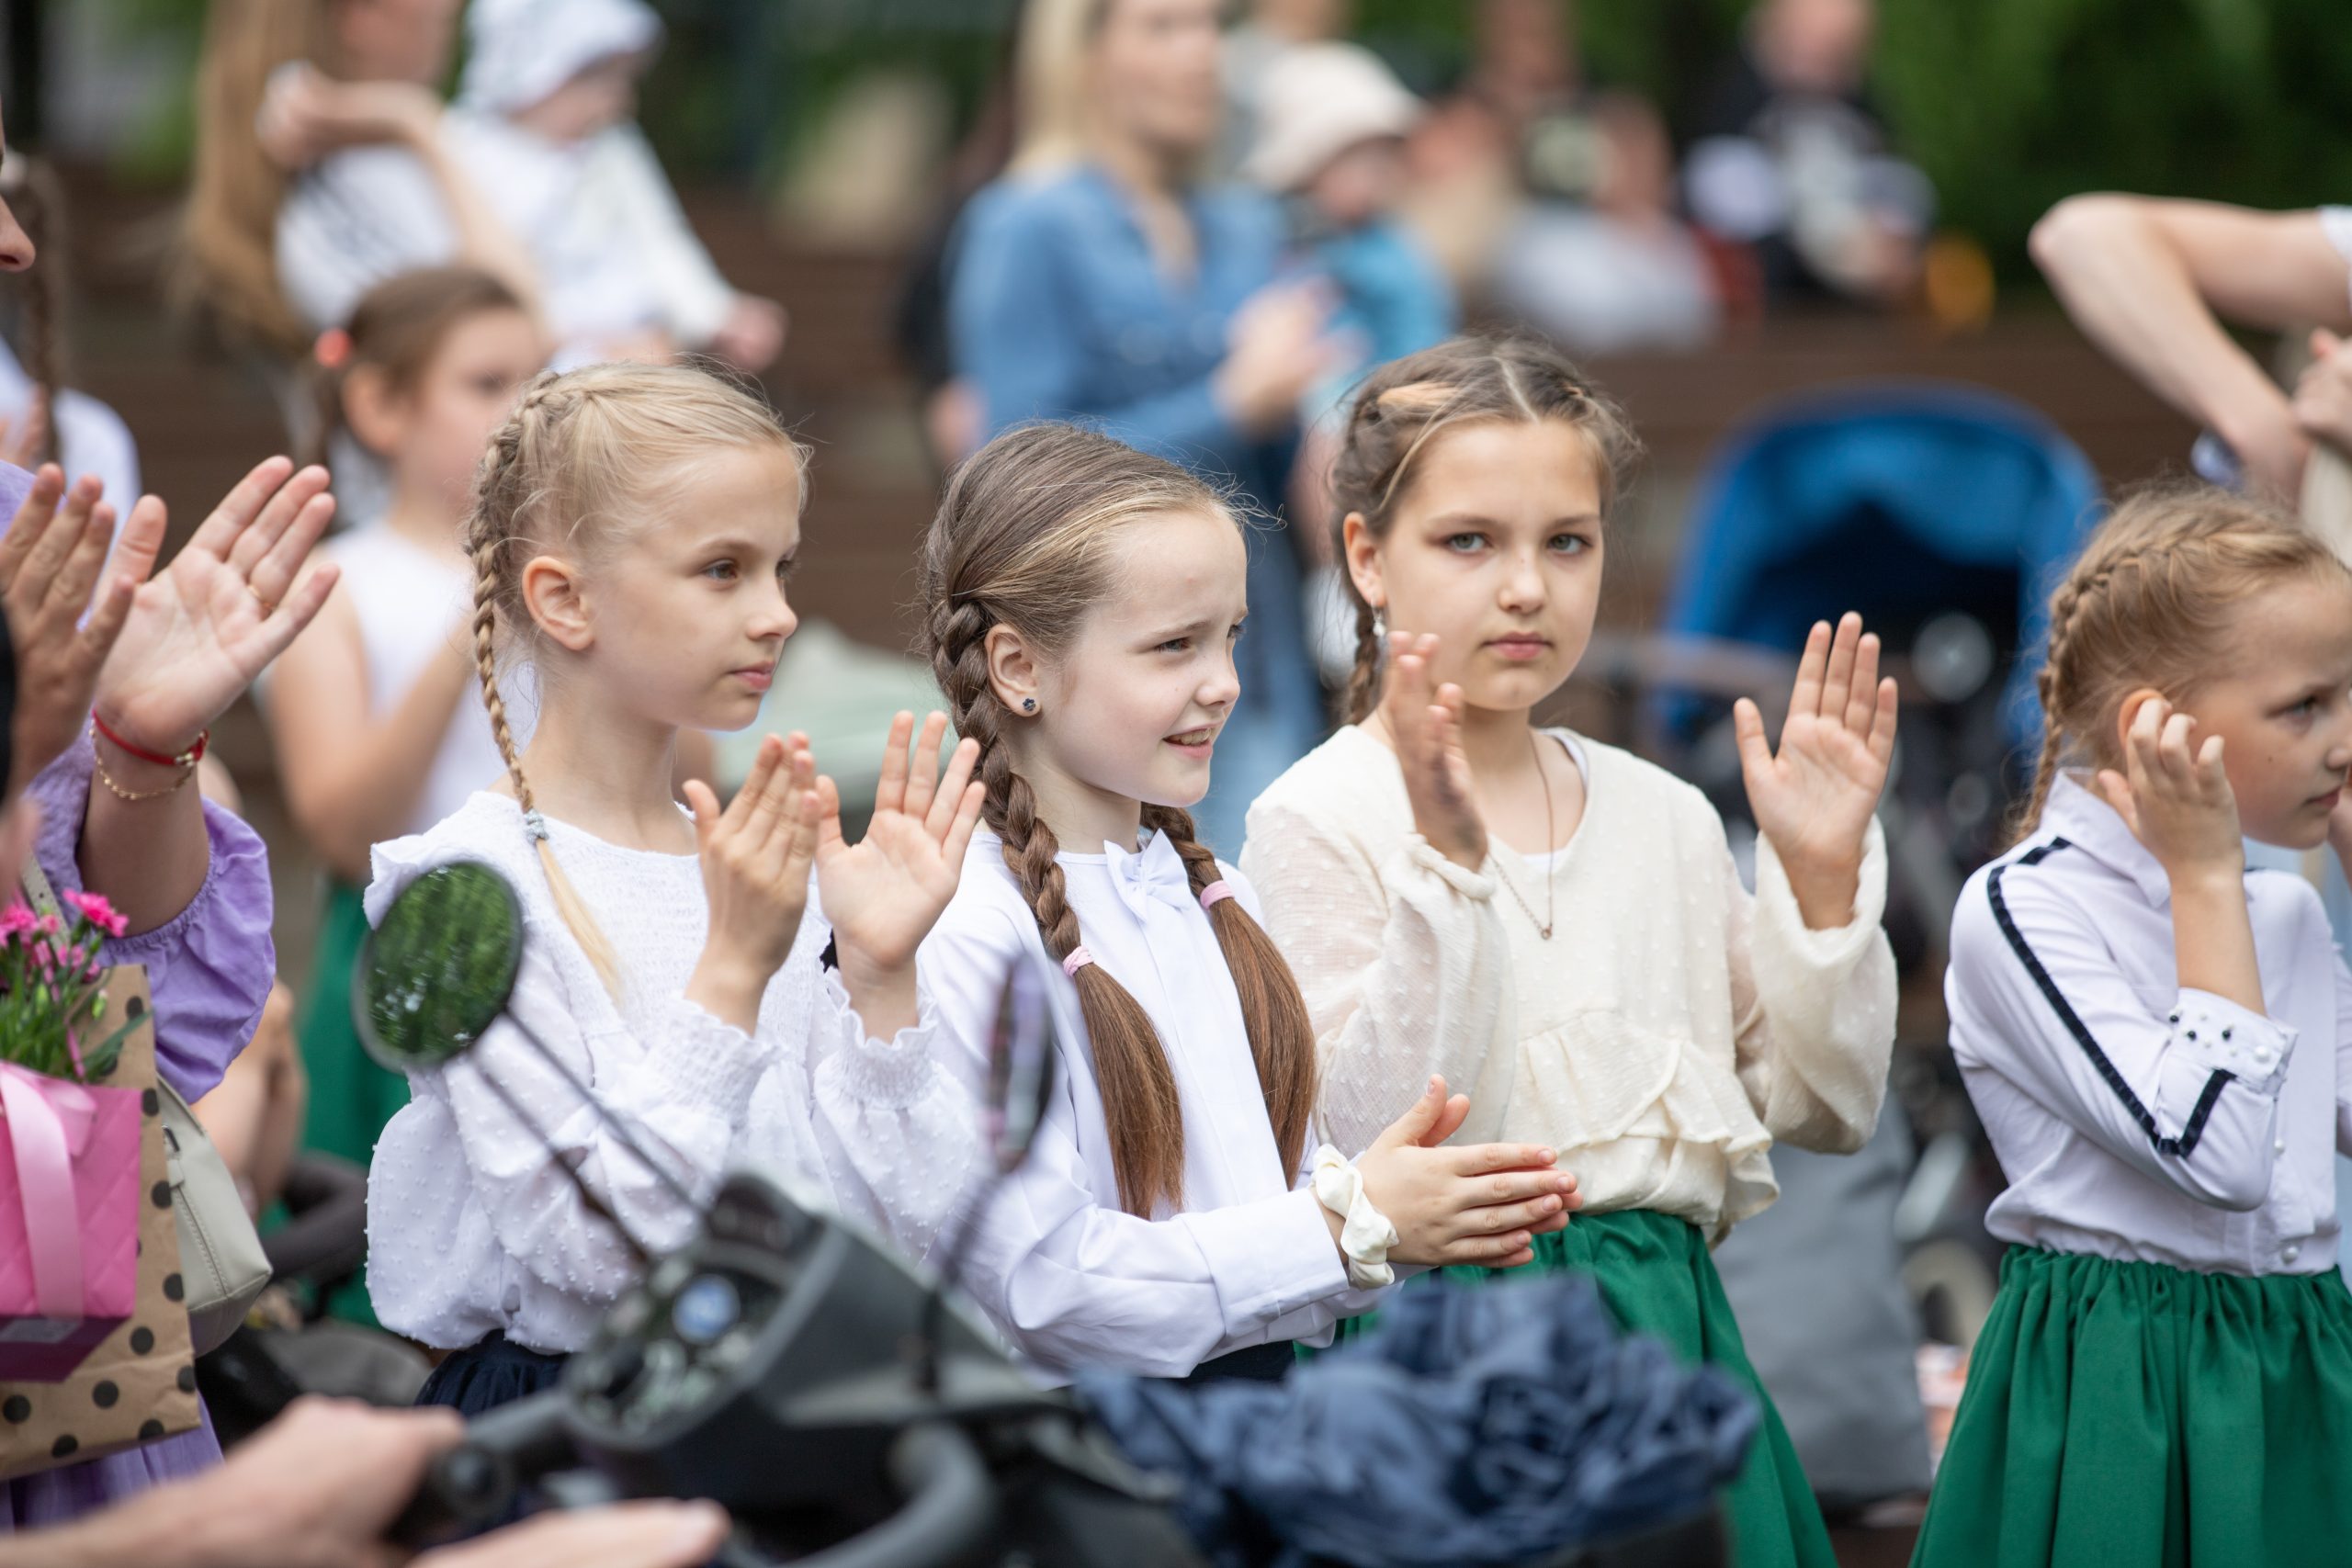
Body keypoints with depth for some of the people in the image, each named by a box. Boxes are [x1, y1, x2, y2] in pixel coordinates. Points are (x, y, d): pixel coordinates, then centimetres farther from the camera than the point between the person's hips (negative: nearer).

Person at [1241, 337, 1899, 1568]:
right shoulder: (1318, 818, -5)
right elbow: (1367, 1143, -16)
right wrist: (1446, 864, -22)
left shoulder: (1664, 815, 12)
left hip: (1673, 1321, 5)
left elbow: (1824, 1105, 12)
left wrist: (1821, 877, 1)